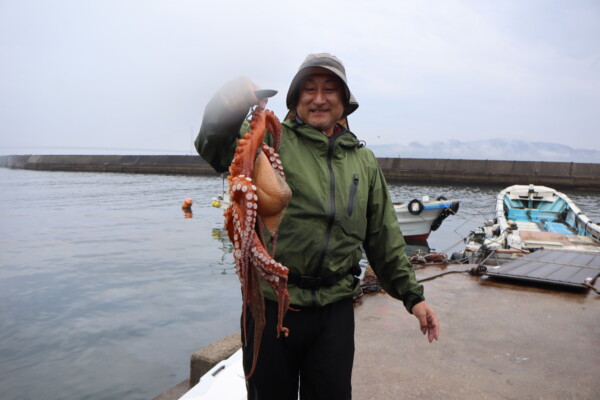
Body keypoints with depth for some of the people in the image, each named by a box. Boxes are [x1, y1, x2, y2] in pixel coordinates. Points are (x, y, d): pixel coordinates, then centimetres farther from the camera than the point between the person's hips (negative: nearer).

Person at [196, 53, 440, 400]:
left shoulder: (364, 161, 11)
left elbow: (384, 239, 15)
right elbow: (218, 148, -23)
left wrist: (412, 294, 13)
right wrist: (231, 108, -44)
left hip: (335, 310, 3)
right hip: (270, 305, -3)